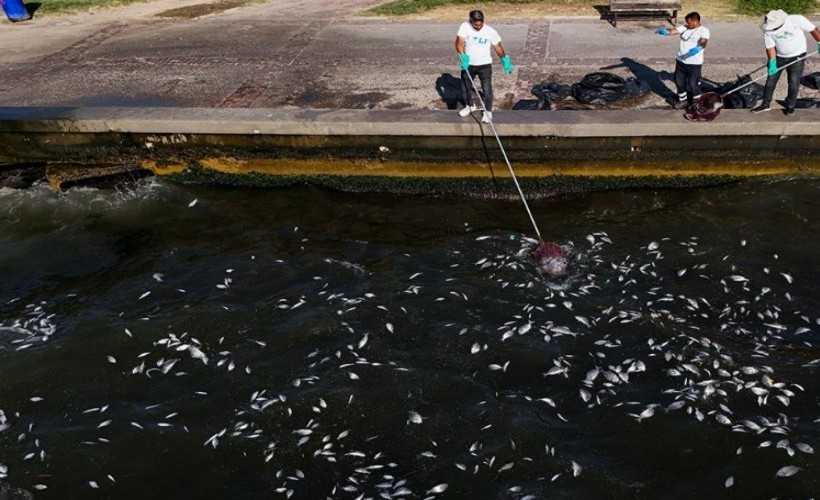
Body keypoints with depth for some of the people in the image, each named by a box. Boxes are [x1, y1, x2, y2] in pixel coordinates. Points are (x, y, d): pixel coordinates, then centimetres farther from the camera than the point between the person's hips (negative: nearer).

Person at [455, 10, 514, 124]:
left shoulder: (491, 32, -11)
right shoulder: (465, 27, -13)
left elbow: (498, 47, 3)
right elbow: (459, 43, -23)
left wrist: (505, 59, 1)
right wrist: (463, 57, -37)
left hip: (485, 65, -2)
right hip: (468, 64, 2)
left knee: (487, 90, -3)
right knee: (465, 87, 18)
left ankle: (488, 111, 15)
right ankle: (469, 106, 43)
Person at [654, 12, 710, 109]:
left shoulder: (704, 30, -12)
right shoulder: (685, 27, 5)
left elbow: (704, 41, -30)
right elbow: (675, 31, -11)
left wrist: (698, 48, -53)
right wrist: (666, 31, -34)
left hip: (694, 63, -6)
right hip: (680, 61, 6)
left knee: (693, 84, 2)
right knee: (679, 81, 16)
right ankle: (683, 100, 36)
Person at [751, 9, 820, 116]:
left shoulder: (797, 20, -21)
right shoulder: (768, 30, -16)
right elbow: (770, 47, -12)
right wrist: (772, 63, -23)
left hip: (797, 56, -2)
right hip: (779, 57, 2)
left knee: (794, 83, -1)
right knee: (770, 80, 5)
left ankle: (790, 106, 14)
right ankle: (765, 104, 20)